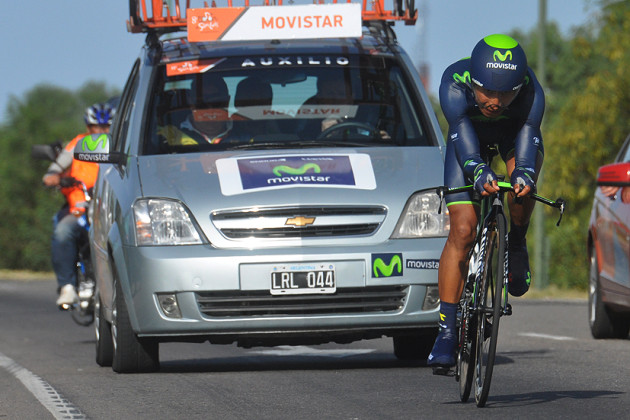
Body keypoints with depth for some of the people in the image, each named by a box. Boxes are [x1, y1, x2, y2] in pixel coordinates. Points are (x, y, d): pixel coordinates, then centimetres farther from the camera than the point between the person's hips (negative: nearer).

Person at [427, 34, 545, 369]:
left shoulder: (531, 92, -36)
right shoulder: (454, 84, -37)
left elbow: (528, 138, -46)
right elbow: (462, 134, -47)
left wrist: (524, 172, -68)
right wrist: (478, 170, -67)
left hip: (515, 139, 0)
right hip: (471, 141, 0)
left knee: (521, 178, -35)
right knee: (462, 230, -14)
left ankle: (516, 246, -4)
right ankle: (447, 328, -12)